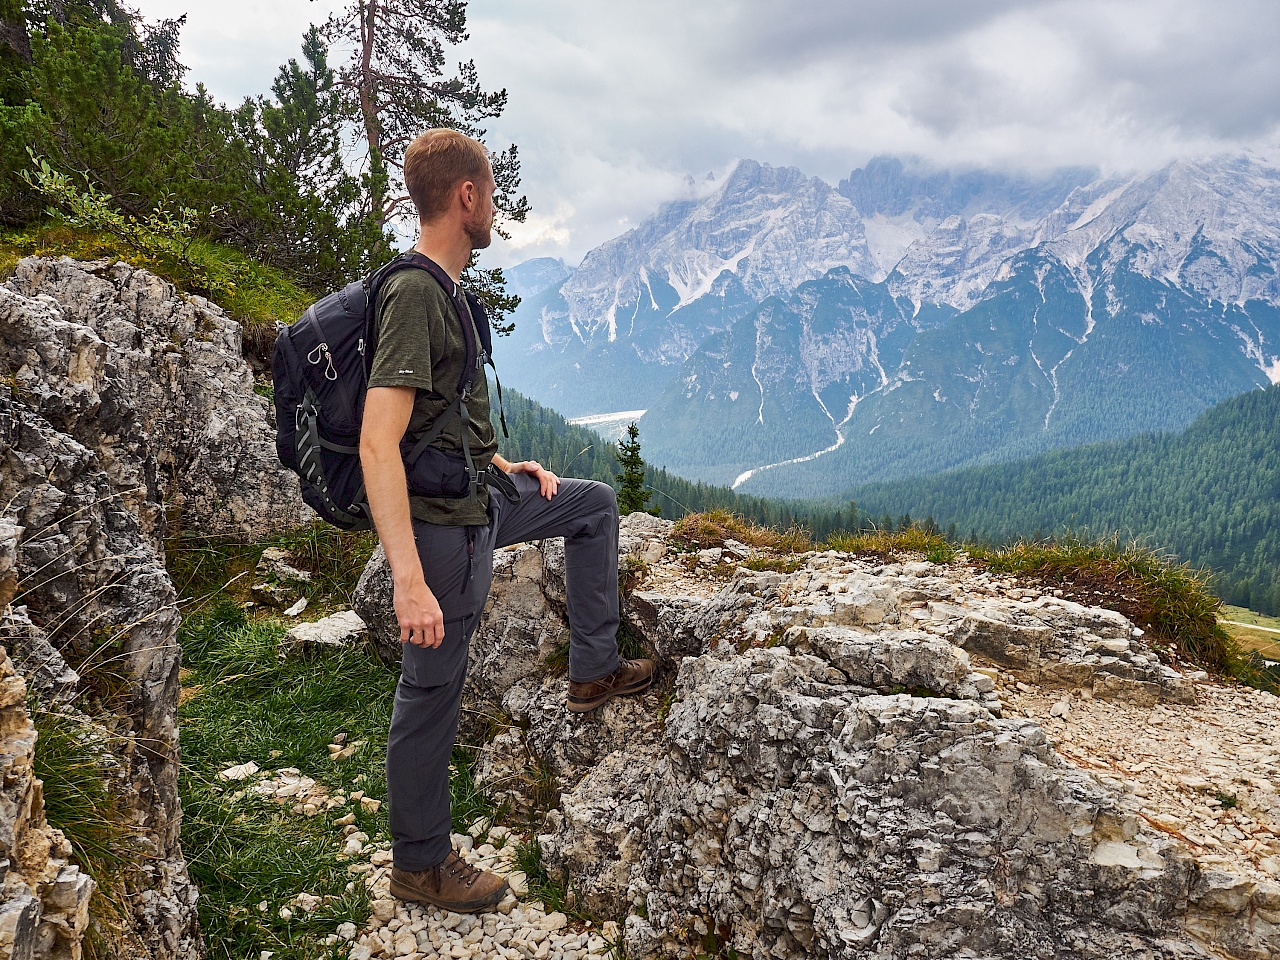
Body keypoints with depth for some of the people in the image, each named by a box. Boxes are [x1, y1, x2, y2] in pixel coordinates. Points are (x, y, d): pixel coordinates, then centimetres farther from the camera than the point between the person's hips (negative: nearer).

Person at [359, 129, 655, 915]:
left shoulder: (442, 288, 9)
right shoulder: (415, 293, -22)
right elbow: (379, 443, -29)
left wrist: (502, 464, 19)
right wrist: (410, 580, -33)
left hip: (479, 498, 10)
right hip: (444, 524, -10)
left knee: (597, 503, 22)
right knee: (433, 694, 4)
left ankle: (594, 670, 27)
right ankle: (419, 865, 23)